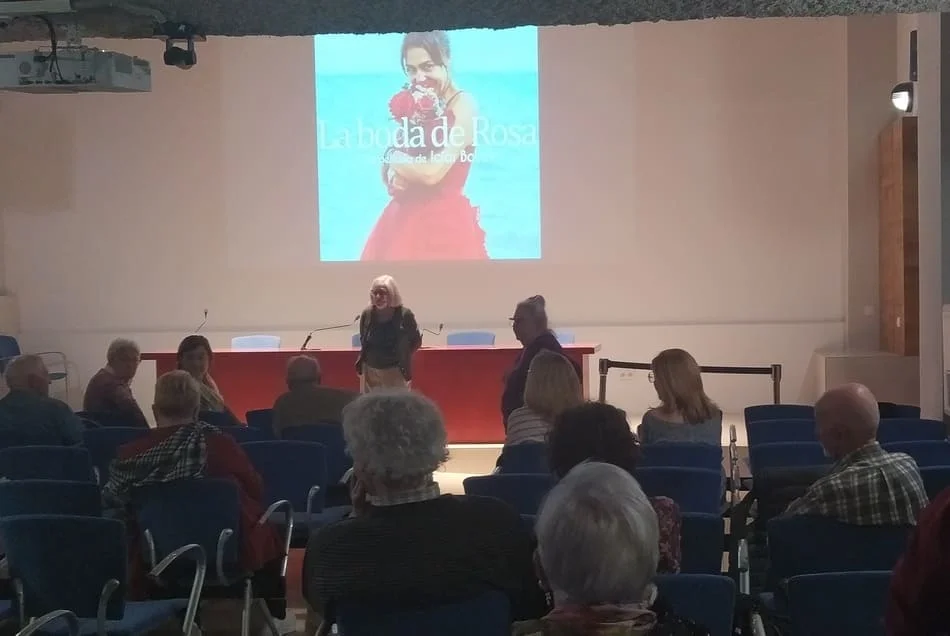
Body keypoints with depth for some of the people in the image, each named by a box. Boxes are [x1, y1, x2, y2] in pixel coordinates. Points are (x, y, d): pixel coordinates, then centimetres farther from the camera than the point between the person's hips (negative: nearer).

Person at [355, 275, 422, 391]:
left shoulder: (404, 314, -13)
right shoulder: (367, 314, -4)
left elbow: (416, 341, 2)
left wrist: (403, 356, -2)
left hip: (395, 373, -3)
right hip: (370, 371, 3)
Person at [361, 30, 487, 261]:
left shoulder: (463, 104, -11)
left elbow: (431, 173, -20)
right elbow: (391, 167, 11)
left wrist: (393, 158, -4)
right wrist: (391, 176, -11)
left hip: (444, 224, -6)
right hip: (403, 221, 6)